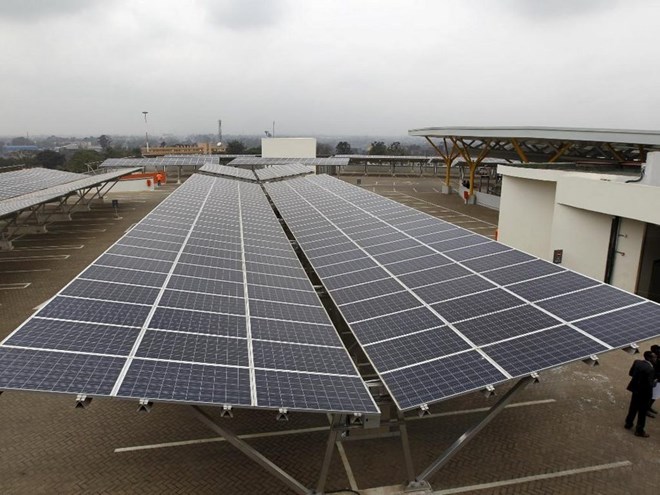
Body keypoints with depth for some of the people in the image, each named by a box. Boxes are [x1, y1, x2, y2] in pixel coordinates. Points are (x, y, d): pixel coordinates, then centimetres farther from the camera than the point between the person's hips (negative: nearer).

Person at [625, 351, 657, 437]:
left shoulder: (637, 362, -7)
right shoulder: (650, 369, -29)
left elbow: (630, 373, 4)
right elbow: (649, 384, -25)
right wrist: (654, 382, -6)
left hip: (636, 389, 7)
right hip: (644, 392, -7)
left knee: (633, 407, 24)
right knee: (642, 412, 10)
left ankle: (628, 423, 38)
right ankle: (639, 430, 23)